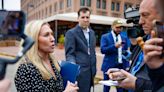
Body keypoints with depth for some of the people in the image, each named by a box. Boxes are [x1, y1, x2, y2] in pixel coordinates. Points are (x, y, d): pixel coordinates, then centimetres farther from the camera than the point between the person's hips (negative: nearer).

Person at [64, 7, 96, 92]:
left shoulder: (92, 32, 12)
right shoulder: (71, 33, -9)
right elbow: (69, 54, -12)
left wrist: (94, 69, 16)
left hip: (90, 70, 7)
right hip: (80, 71, -6)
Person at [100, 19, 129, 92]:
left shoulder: (124, 38, 10)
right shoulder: (105, 37, -2)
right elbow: (102, 50, -14)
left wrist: (127, 65, 5)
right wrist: (114, 46, -25)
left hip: (121, 66, 3)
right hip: (109, 65, -3)